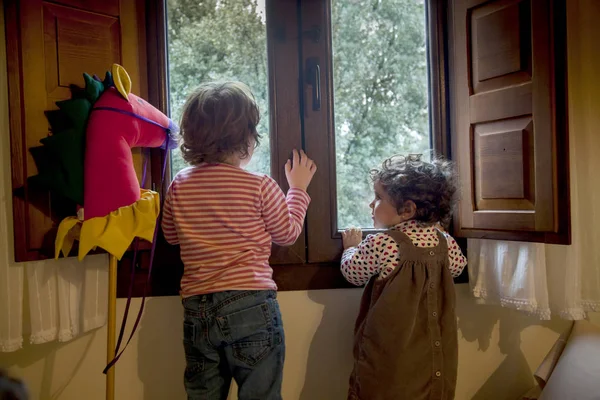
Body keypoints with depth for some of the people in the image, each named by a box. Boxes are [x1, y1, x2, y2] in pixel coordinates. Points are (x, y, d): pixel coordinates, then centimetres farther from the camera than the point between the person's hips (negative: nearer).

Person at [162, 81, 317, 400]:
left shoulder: (180, 186, 1)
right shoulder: (261, 186, -10)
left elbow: (171, 236, 16)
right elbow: (288, 234, 4)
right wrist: (298, 189, 16)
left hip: (197, 309, 4)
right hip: (251, 304, -4)